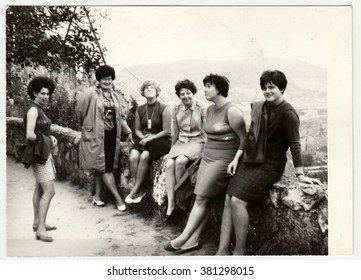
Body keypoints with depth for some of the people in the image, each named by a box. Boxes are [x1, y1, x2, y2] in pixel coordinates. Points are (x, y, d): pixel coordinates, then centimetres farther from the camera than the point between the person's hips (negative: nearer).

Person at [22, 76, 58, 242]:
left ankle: (37, 222, 28)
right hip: (38, 154, -10)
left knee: (40, 189, 17)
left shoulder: (40, 109, 12)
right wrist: (47, 141, -11)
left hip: (44, 153, 10)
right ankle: (40, 229, -6)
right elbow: (30, 135, -25)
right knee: (49, 191, -11)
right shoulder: (33, 110, -17)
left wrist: (50, 137, 3)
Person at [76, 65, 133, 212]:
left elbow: (121, 116, 16)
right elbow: (80, 110, -1)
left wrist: (127, 132, 6)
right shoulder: (90, 93, -8)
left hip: (112, 136, 6)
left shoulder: (115, 96, 13)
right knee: (105, 167, -4)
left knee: (101, 167, 11)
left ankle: (97, 196, 23)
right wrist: (88, 126, 9)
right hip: (96, 135, -6)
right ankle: (118, 198, 1)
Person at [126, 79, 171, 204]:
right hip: (143, 140, 4)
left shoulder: (164, 109, -4)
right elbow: (137, 130, 16)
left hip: (161, 141, -4)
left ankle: (135, 190, -18)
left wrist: (151, 138, -14)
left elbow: (166, 131, -7)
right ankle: (141, 190, -16)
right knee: (133, 157, -26)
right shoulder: (140, 110, 12)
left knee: (144, 156, -31)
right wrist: (143, 137, -6)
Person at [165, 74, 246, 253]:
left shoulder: (231, 111, -13)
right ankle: (192, 240, 5)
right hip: (207, 158, 8)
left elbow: (244, 139, -11)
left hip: (223, 160, -8)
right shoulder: (209, 110, 13)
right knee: (201, 200, 2)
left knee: (201, 199, -7)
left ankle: (184, 238, 0)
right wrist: (205, 154, 14)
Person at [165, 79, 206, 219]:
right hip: (180, 142, 4)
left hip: (197, 142, -4)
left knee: (180, 161, -33)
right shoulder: (176, 110, 7)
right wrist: (172, 149, 17)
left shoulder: (201, 109, -5)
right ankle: (170, 204, -22)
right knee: (169, 164, -25)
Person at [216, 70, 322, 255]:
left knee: (237, 201, -19)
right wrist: (236, 158, 9)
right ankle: (222, 251, 3)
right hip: (249, 160, 7)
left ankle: (239, 252, -5)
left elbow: (294, 145, -13)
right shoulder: (259, 107, 8)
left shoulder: (287, 113, -14)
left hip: (269, 165, -7)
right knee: (228, 200, -3)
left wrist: (300, 175, -12)